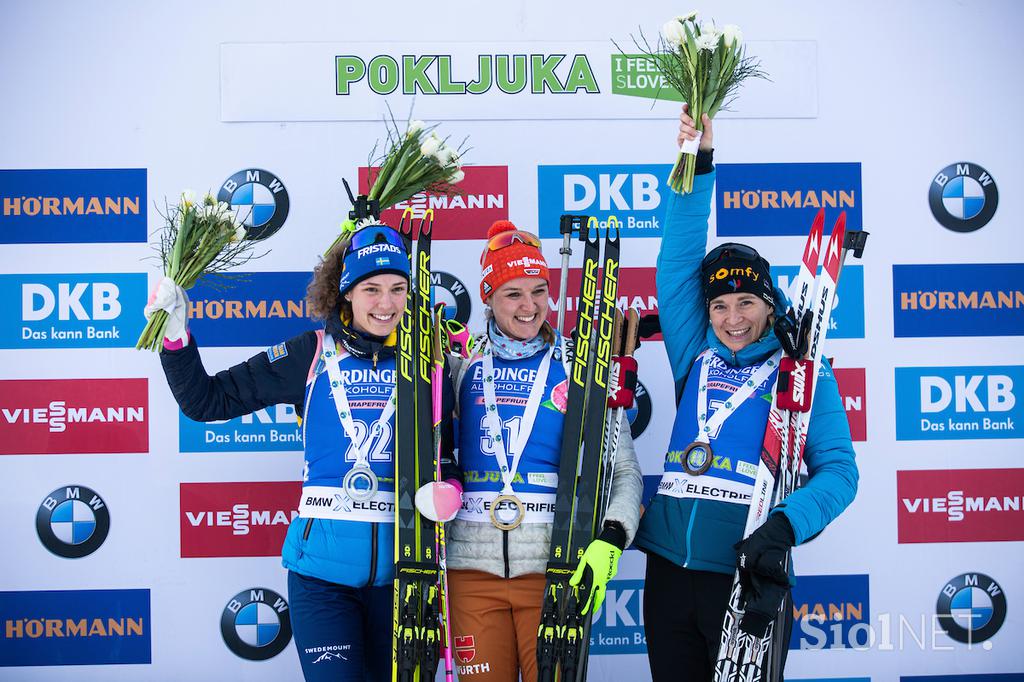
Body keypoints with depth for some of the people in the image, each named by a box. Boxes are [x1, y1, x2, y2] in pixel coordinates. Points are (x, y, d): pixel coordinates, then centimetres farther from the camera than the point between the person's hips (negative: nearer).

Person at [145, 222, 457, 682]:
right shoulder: (311, 356, 2)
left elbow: (450, 455, 11)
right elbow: (207, 400, 6)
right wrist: (175, 335, -5)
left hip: (401, 567, 2)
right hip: (323, 563, -2)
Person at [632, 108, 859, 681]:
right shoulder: (697, 357, 12)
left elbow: (838, 469, -6)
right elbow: (677, 264, 10)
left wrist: (784, 526, -25)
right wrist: (697, 167, 1)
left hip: (747, 573, -4)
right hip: (670, 568, 4)